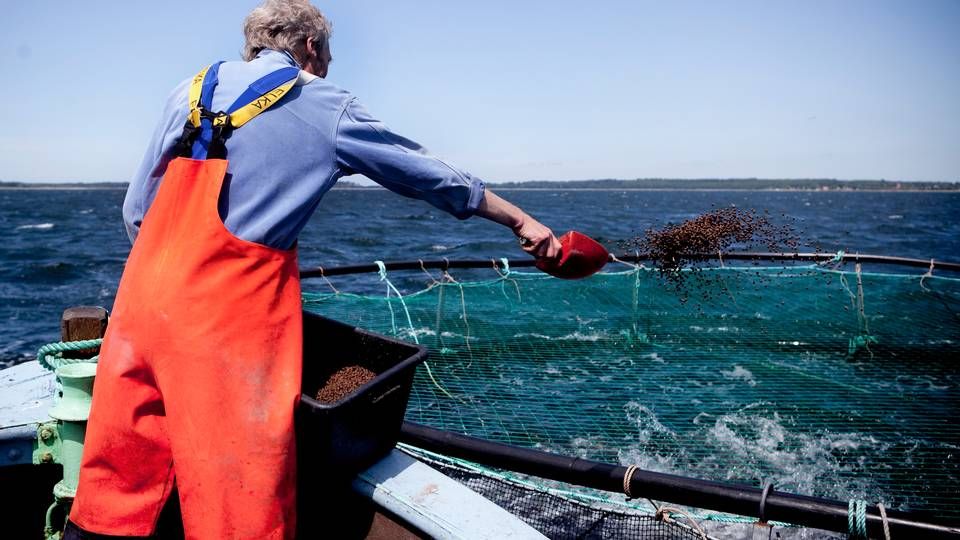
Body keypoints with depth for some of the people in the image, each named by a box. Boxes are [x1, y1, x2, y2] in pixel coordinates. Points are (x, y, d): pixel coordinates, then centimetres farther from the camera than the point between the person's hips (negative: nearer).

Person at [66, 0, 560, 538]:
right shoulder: (329, 110, 4)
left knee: (121, 459, 16)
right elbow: (435, 177, 11)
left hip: (144, 291, 6)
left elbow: (136, 210, 16)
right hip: (230, 310, -5)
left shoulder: (194, 89, 15)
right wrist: (522, 221, 22)